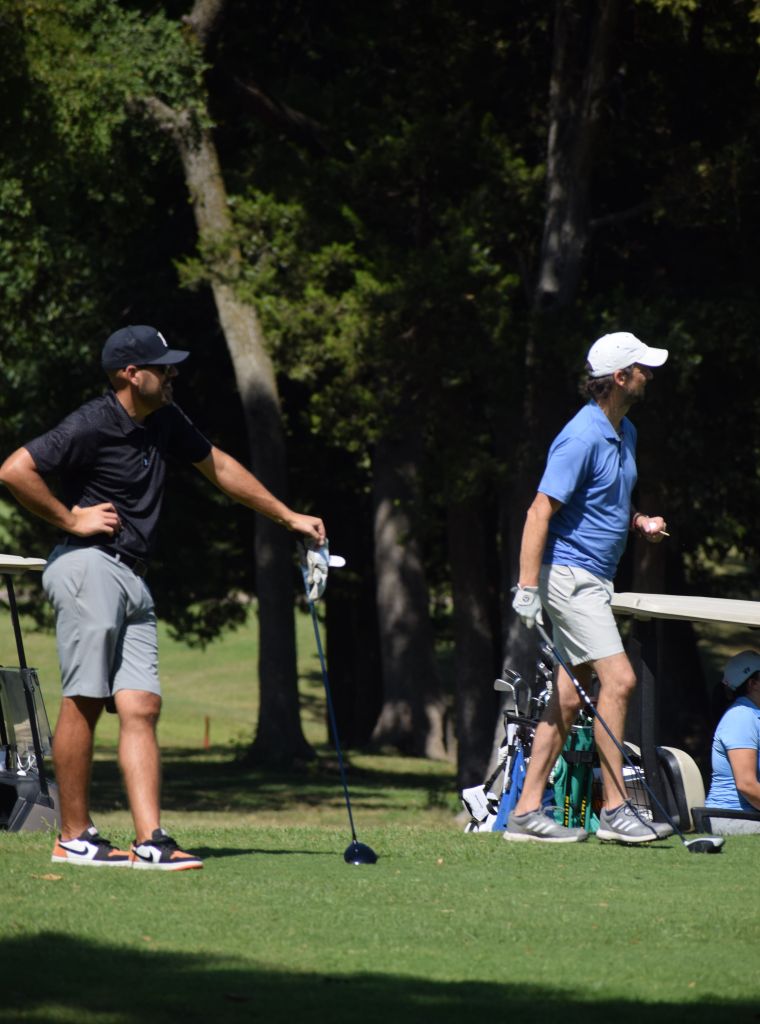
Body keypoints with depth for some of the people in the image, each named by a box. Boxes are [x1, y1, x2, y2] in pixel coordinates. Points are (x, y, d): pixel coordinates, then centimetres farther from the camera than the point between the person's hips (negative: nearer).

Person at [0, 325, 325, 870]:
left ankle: (150, 840, -7)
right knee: (84, 702, -6)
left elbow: (218, 466, 27)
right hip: (88, 565, -8)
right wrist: (71, 519, -11)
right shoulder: (91, 426, -12)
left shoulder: (165, 422, 14)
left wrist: (288, 516, 28)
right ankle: (74, 837, 1)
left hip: (134, 579, 8)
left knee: (141, 708, -1)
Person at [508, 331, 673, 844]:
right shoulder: (583, 437, -16)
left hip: (596, 580, 10)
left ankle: (527, 810, 9)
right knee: (618, 679, -17)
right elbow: (540, 511, -19)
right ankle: (616, 808, -16)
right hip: (569, 575, -10)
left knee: (570, 697, 7)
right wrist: (528, 585, -23)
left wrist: (641, 522, 9)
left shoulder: (626, 434, 14)